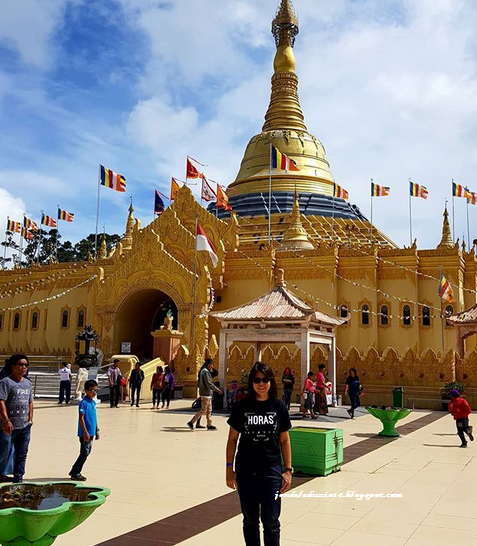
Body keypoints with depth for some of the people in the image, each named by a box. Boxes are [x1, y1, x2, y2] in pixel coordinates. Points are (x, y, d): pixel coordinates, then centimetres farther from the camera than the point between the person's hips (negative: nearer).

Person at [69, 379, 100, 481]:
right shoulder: (83, 403, -15)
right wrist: (85, 432, -20)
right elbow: (81, 418, -17)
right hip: (85, 433, -8)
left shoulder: (93, 402, 10)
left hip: (91, 433, 8)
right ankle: (75, 473, 9)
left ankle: (75, 471, 23)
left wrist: (97, 430, 17)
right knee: (84, 453, -4)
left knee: (87, 452, 13)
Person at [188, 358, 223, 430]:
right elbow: (208, 383, -22)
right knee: (203, 410, -7)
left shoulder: (204, 371, 16)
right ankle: (191, 422, -2)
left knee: (209, 410, 12)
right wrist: (217, 389, -15)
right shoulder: (205, 372, -16)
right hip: (205, 394, -10)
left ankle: (209, 425, 16)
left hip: (208, 394, 10)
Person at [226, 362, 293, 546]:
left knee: (270, 521, 0)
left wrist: (288, 470, 1)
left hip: (271, 470, 0)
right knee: (250, 520, 13)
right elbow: (232, 438, 3)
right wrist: (229, 468, 1)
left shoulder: (279, 407, -1)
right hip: (246, 471, 1)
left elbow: (284, 440, 4)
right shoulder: (241, 407, -2)